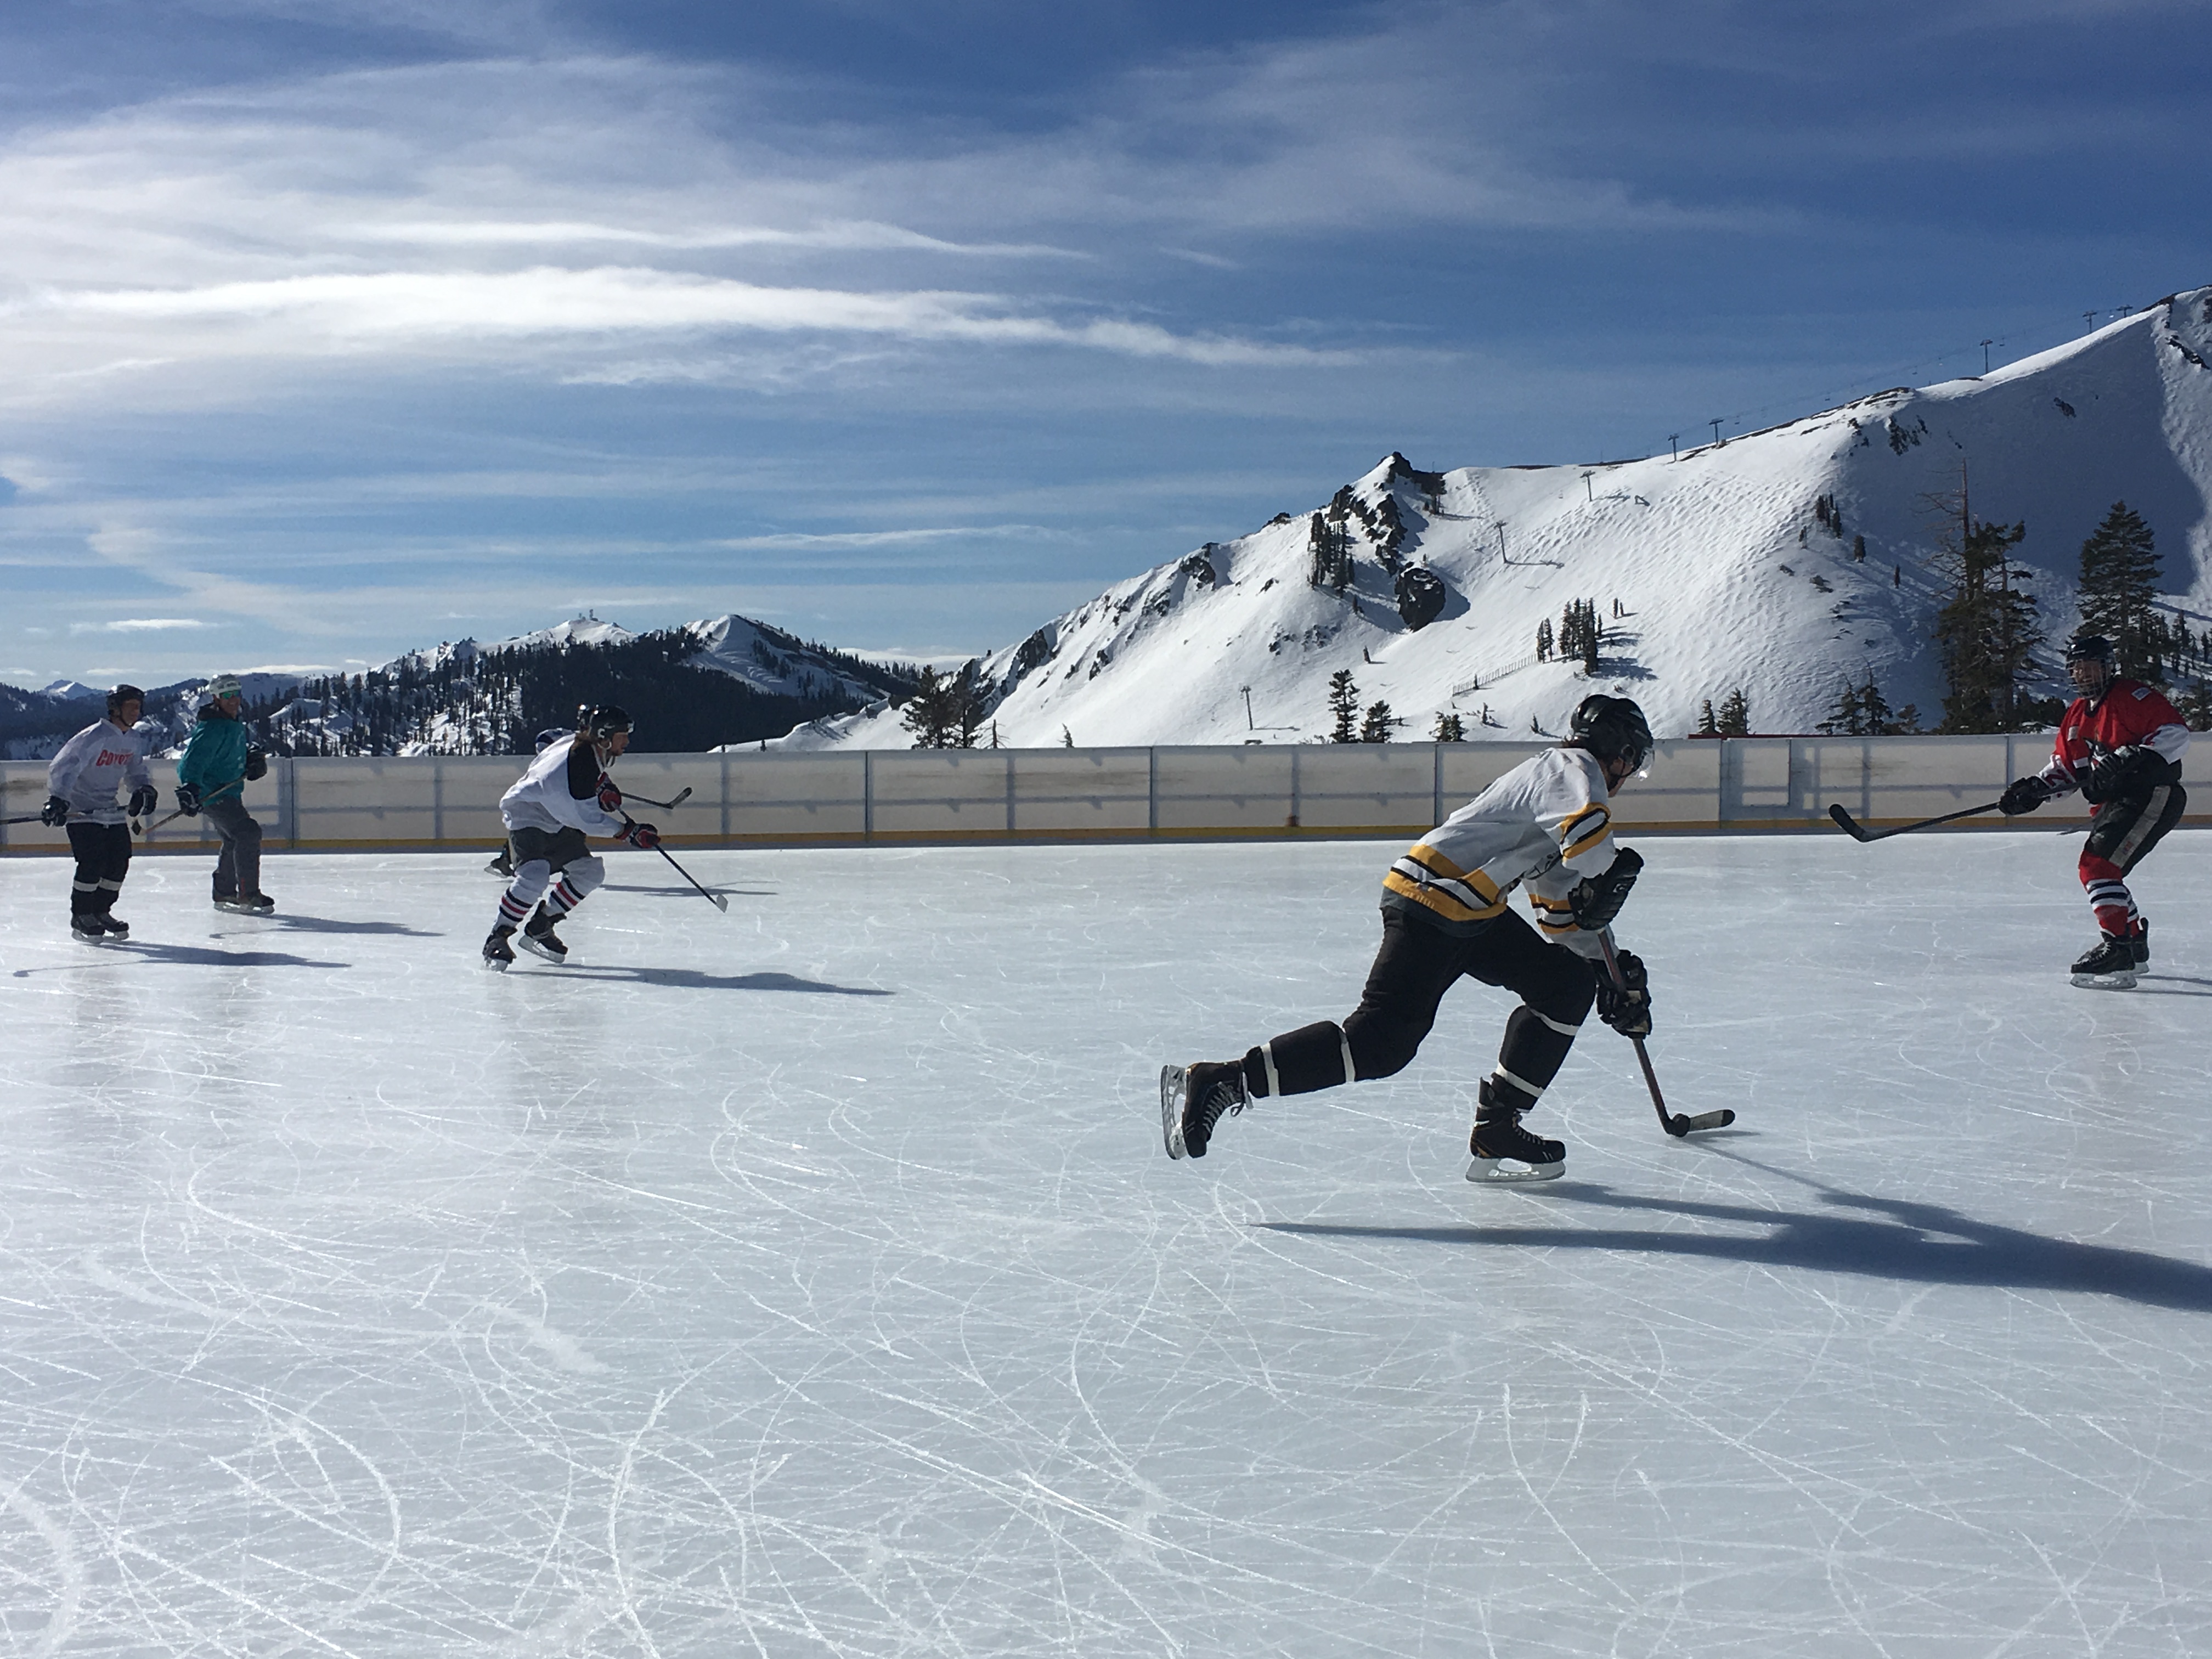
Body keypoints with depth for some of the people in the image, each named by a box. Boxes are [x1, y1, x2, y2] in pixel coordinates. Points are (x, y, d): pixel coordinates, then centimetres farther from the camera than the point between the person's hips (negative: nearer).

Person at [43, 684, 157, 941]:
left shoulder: (134, 741, 5)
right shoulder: (94, 737, -20)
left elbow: (135, 771, 20)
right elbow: (61, 768, -24)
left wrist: (144, 790, -1)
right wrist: (56, 801, -35)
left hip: (110, 811, 8)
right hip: (80, 811, -8)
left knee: (119, 862, 4)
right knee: (92, 862, -16)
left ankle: (100, 912, 19)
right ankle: (80, 917, -2)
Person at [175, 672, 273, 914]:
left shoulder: (236, 722, 10)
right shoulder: (212, 728, -21)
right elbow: (193, 760, -29)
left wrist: (254, 757, 8)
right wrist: (189, 791, -41)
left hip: (228, 792, 11)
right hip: (212, 793, -11)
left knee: (235, 840, 22)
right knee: (248, 833, -20)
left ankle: (225, 894, 36)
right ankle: (248, 896, -19)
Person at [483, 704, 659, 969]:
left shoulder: (594, 750, -3)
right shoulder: (577, 763, -32)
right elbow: (589, 818, -27)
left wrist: (606, 789, 6)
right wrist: (630, 831, -22)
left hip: (556, 821, 10)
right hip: (526, 815, -10)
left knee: (590, 871, 3)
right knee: (534, 875, -30)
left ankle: (539, 927, 12)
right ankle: (497, 937, -18)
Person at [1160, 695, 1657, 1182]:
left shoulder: (1565, 774, 27)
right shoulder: (1574, 768, -3)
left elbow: (1564, 910, 29)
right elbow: (1588, 830, -28)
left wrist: (1610, 975, 23)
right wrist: (1610, 879, -9)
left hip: (1472, 910, 10)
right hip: (1433, 902, -10)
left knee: (1568, 986, 11)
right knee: (1382, 1041, -15)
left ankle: (1497, 1129, 10)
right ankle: (1218, 1082, -16)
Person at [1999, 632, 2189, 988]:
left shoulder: (2134, 697, -10)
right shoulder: (2077, 714, 17)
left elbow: (2177, 733, -19)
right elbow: (2065, 769, 20)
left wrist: (2134, 757, -32)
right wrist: (2034, 789, 2)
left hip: (2151, 795, -10)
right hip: (2111, 804, 10)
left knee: (2099, 864, -22)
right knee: (2100, 869, 20)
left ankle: (2118, 951, -26)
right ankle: (2135, 947, 35)